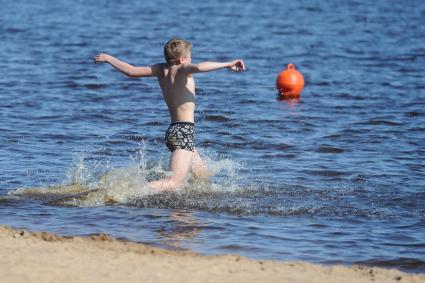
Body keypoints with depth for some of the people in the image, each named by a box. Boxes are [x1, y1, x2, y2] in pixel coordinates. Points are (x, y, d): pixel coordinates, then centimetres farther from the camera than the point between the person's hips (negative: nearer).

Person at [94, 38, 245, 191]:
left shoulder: (161, 69, 9)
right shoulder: (182, 69, -7)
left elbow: (131, 71, 11)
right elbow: (199, 67, -29)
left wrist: (109, 58, 25)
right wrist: (228, 64, -24)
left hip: (172, 131, 9)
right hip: (185, 131, -9)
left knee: (202, 175, 20)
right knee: (174, 182, -19)